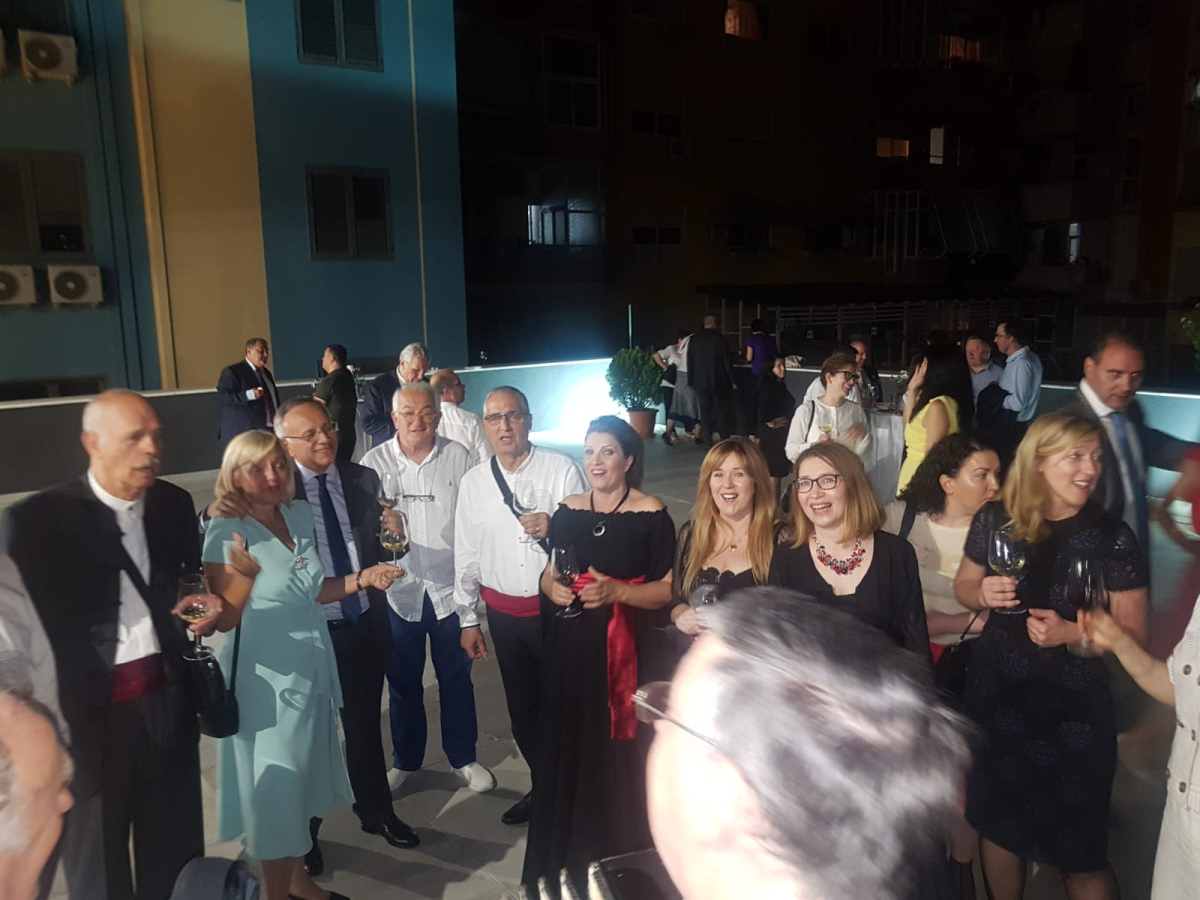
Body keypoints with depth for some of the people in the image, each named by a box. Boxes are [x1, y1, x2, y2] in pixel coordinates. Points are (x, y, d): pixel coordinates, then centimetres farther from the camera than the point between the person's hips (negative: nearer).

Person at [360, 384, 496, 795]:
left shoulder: (458, 457, -5)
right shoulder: (375, 462, -5)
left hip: (450, 586, 0)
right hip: (399, 588, 0)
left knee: (456, 677, 15)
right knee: (403, 681, 17)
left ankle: (463, 757, 34)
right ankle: (406, 760, 37)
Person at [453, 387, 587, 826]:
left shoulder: (561, 469, -9)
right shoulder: (473, 482, 2)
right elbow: (466, 555, 8)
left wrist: (555, 526, -28)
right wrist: (468, 620, 10)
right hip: (504, 614, 4)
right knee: (522, 709, 18)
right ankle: (542, 787, 40)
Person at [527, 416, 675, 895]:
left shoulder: (652, 515, -8)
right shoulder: (567, 510, 6)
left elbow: (668, 589, -8)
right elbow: (550, 573, 15)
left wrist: (618, 592, -20)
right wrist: (553, 588, -6)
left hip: (627, 653, -4)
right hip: (570, 650, 4)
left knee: (618, 756, 3)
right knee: (568, 751, 10)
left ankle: (619, 862, 26)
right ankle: (567, 859, 31)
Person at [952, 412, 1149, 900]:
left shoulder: (1112, 536, -13)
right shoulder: (995, 520, -7)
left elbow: (1132, 632, -7)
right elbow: (963, 586, 7)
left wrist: (1070, 633, -24)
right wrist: (983, 594, -15)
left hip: (1072, 710, -2)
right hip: (996, 696, 3)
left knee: (1077, 846, 8)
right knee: (997, 823, 20)